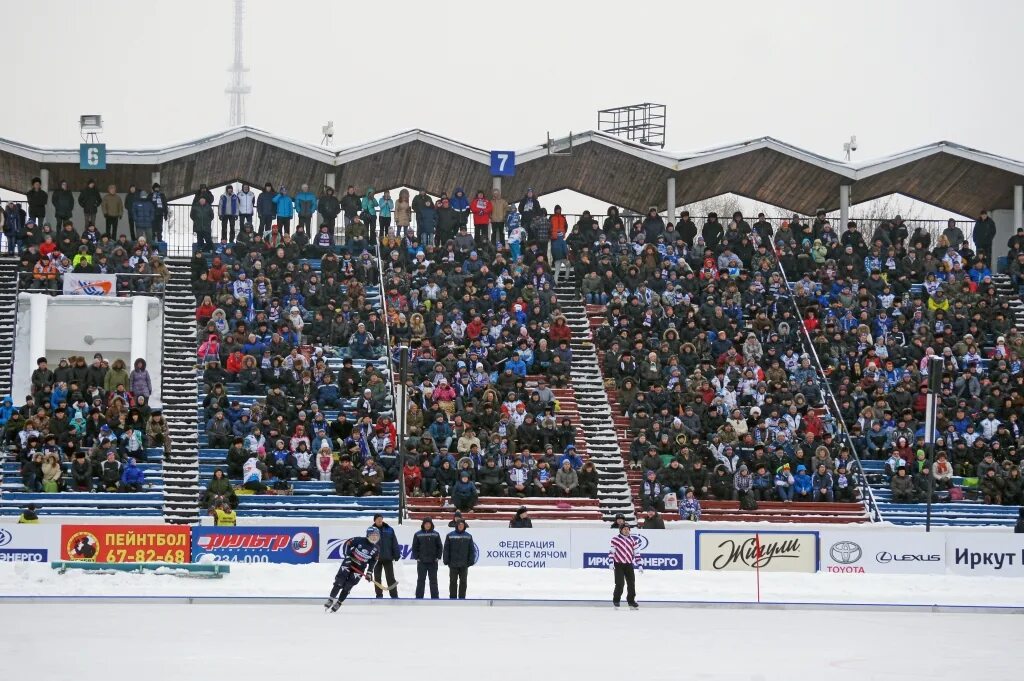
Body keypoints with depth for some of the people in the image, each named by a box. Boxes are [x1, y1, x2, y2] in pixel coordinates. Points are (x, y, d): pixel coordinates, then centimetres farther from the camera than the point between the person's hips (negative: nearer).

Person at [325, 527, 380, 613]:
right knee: (339, 581, -8)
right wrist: (347, 556, -18)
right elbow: (346, 545, -10)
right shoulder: (359, 540, -16)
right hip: (349, 563, -2)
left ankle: (338, 603, 8)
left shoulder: (376, 549, -5)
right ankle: (331, 599, 4)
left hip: (359, 568, 2)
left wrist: (369, 573, -1)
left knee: (347, 586, -3)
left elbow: (372, 561, 6)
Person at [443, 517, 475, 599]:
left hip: (464, 564, 2)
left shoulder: (468, 536, 4)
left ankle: (462, 598, 13)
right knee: (453, 581, 4)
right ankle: (452, 598, 10)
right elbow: (446, 549, -2)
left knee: (463, 581, 6)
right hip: (453, 564, -2)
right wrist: (446, 560, -7)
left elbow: (472, 549, 6)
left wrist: (471, 561, -1)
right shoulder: (450, 535, -2)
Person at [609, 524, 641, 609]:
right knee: (620, 583, -9)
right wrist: (611, 563, -15)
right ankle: (616, 600, 9)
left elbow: (636, 553, 11)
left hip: (629, 565, 4)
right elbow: (611, 551, -4)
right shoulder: (615, 539, -2)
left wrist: (639, 565, 5)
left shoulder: (632, 540, 9)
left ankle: (631, 601, 15)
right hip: (619, 565, -4)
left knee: (631, 583, 1)